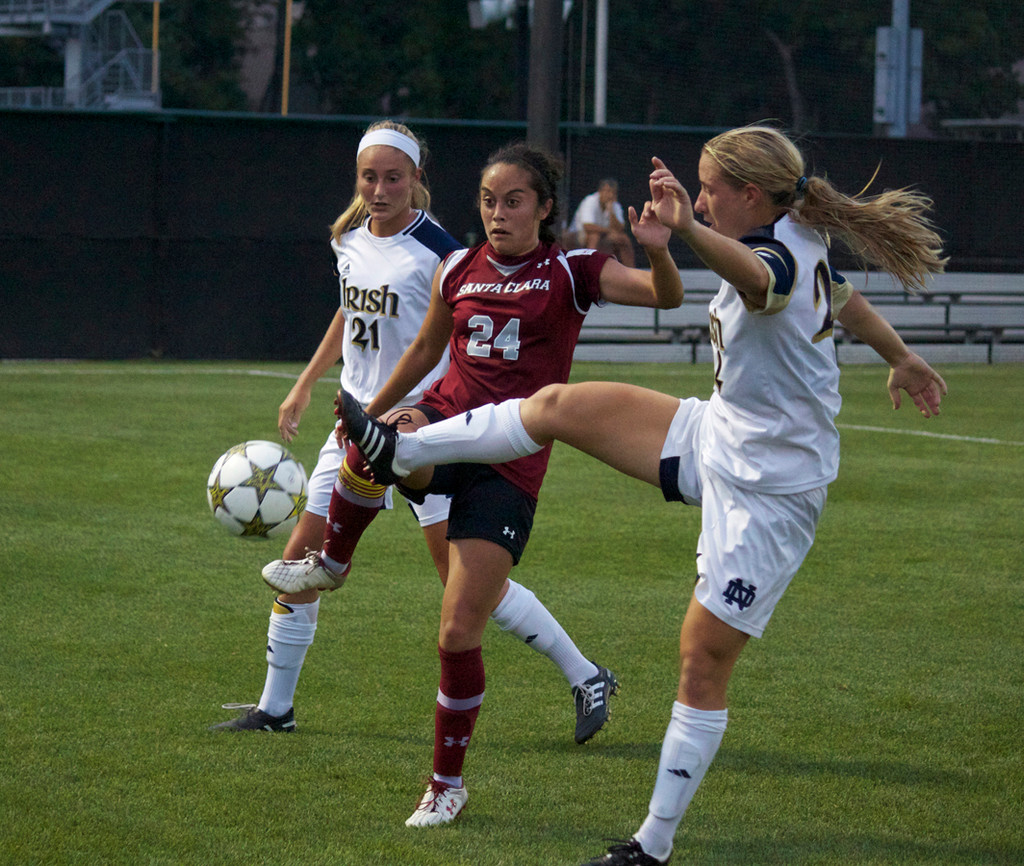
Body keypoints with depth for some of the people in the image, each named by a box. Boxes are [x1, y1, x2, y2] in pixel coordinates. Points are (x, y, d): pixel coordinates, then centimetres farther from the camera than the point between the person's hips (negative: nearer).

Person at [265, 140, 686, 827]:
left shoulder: (571, 272, 0)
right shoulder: (459, 272, 11)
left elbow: (666, 296, -14)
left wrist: (658, 251, -36)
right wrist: (375, 411, 38)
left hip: (510, 464, -3)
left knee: (459, 633, -6)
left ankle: (448, 782, 13)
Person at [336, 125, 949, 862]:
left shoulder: (783, 259, -27)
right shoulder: (804, 249, 3)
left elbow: (756, 279, -53)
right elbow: (844, 299, 23)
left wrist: (690, 230, -74)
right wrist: (904, 360, 42)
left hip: (769, 495, -9)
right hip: (716, 441, 10)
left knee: (704, 657, -3)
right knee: (561, 406, 0)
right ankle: (404, 456, 13)